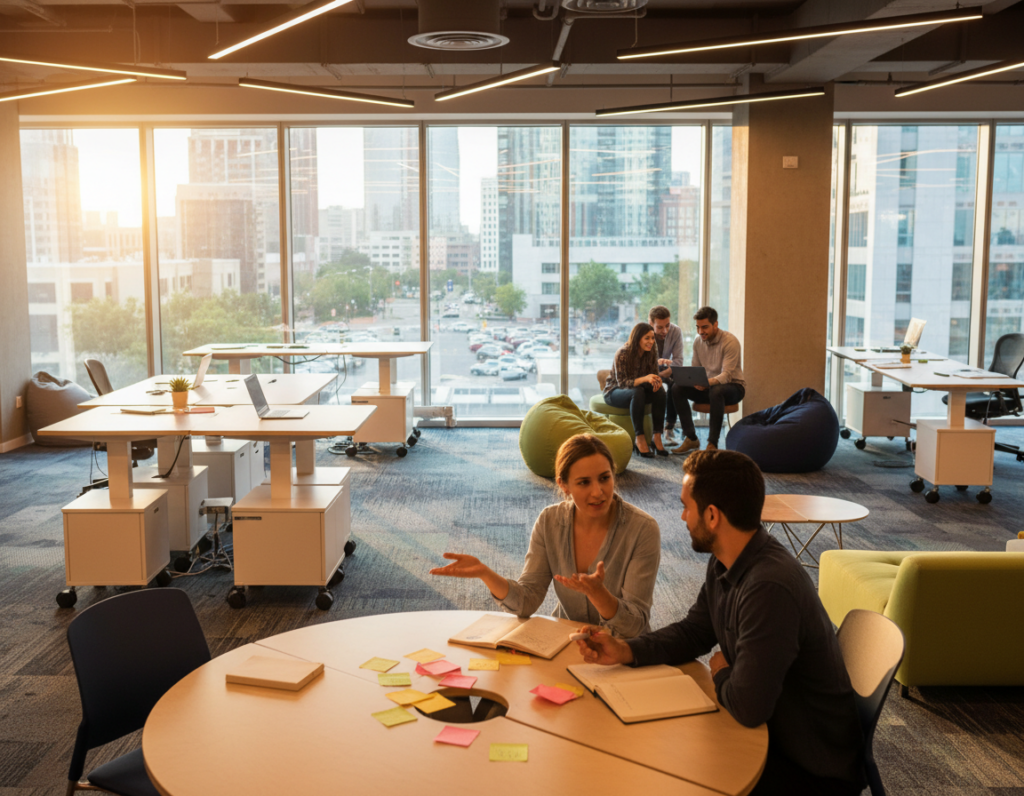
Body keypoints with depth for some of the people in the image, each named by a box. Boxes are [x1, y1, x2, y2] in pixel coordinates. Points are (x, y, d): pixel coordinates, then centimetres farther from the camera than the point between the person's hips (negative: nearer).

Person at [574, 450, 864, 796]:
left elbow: (747, 707, -31)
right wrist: (624, 651, -4)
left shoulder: (770, 587, -33)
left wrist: (721, 675, -8)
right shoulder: (725, 564, -2)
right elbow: (694, 631, 11)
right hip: (772, 728, 8)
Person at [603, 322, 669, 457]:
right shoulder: (622, 354, -23)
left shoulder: (652, 352, -6)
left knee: (660, 392, -25)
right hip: (614, 392, -5)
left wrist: (656, 382, -27)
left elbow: (654, 375, -1)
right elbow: (622, 383, -28)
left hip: (636, 391, 5)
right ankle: (639, 439, -36)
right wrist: (644, 379, -44)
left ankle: (657, 437, -24)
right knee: (638, 392, -37)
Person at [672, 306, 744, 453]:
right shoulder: (698, 341, 3)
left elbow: (726, 375, -26)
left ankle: (713, 444, -35)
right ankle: (691, 438, -14)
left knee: (716, 390, -41)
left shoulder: (730, 341, -18)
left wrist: (709, 382, -46)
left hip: (733, 386, -6)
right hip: (708, 386, 6)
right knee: (677, 388, -18)